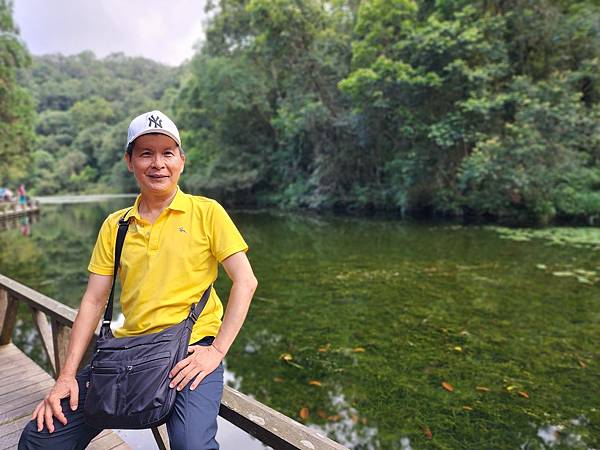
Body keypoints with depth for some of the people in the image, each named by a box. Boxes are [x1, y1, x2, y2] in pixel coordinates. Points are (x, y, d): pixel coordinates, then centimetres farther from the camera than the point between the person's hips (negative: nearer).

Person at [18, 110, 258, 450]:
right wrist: (67, 376, 2)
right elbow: (94, 301, 8)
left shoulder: (207, 212, -2)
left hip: (191, 350, -4)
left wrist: (217, 350, -13)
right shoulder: (114, 225, 10)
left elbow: (245, 282, -7)